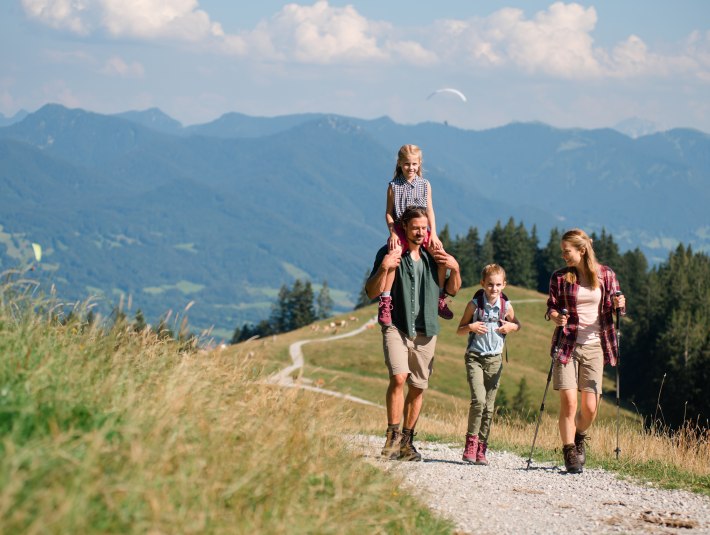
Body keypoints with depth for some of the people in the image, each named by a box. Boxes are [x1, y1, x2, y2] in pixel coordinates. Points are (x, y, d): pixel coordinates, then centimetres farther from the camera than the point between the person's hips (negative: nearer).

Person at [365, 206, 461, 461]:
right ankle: (393, 435, -16)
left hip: (426, 331, 4)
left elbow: (452, 290, 20)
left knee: (418, 388, 6)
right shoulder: (390, 254, -2)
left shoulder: (433, 255, 11)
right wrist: (383, 268, -23)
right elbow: (372, 292, -6)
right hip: (397, 327, -4)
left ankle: (406, 442, 16)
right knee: (398, 377, -23)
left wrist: (455, 269, 0)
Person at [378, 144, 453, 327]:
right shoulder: (394, 186, 0)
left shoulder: (425, 184, 7)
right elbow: (389, 212, 0)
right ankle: (385, 304, -27)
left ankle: (440, 298, 2)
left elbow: (429, 210, 6)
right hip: (400, 229, -3)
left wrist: (433, 233, -4)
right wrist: (392, 233, -13)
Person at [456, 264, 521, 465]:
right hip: (475, 357, -3)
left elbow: (517, 324, 19)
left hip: (495, 359, 3)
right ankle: (471, 442, -7)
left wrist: (511, 327, -4)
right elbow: (459, 330, 3)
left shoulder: (505, 306, 1)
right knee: (478, 399, -20)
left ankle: (481, 449, 11)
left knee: (489, 406, 4)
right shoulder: (474, 304, -5)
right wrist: (471, 327, -18)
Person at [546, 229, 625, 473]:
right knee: (568, 401, -11)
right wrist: (555, 316, -16)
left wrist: (618, 306, -14)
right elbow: (551, 308, 7)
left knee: (590, 408, -1)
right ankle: (570, 453, 3)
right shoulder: (559, 277, 2)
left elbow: (611, 311, 9)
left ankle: (579, 436, 31)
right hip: (566, 345, -1)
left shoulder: (605, 275, 3)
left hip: (594, 346, 1)